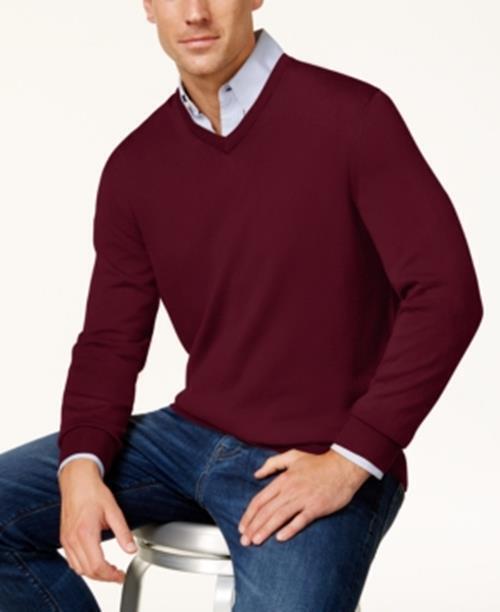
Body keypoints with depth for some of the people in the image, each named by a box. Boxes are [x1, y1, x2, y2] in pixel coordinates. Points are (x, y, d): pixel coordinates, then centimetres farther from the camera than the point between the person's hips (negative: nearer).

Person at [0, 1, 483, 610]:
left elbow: (446, 294, -15)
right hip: (192, 436, 5)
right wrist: (81, 466, -13)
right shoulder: (135, 165, 5)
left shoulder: (350, 115, -11)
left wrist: (350, 461, -18)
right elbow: (111, 341, 6)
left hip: (324, 462, -5)